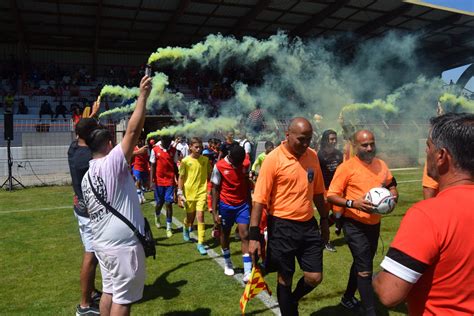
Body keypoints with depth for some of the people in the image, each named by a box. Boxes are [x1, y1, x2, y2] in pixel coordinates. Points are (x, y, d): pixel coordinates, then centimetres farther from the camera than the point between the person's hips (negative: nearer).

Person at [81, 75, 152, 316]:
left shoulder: (87, 175, 10)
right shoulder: (112, 163, -16)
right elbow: (133, 130, -22)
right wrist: (143, 96, -17)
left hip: (102, 243, 9)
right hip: (123, 244, -9)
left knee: (109, 291, 19)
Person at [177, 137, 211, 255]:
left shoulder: (205, 160, -1)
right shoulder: (185, 161, -6)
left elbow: (209, 175, 8)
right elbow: (181, 178, -2)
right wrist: (180, 193, -7)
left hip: (202, 192, 0)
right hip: (189, 193, 0)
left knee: (200, 216, -8)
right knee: (190, 217, 14)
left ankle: (200, 243, 0)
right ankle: (186, 228, 49)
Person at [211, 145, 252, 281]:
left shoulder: (246, 164, -7)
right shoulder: (219, 166, -16)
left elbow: (247, 184, 7)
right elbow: (215, 189, -9)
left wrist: (250, 204, 13)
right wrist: (214, 212, -10)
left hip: (243, 204, 1)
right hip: (226, 205, -1)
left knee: (244, 235, -5)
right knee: (225, 234, 14)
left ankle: (248, 272, -4)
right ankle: (228, 263, 36)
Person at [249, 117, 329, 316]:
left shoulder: (313, 156, 3)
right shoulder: (273, 159, -14)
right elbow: (260, 199, -15)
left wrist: (324, 221, 17)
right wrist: (254, 236, -18)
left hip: (308, 225, 5)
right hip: (282, 226, -5)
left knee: (315, 277, 9)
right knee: (285, 278, 10)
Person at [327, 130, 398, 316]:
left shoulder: (381, 165, 3)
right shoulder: (346, 167, -15)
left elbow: (391, 185, 19)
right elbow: (331, 196, -15)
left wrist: (393, 196, -3)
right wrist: (353, 203, -29)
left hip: (374, 224, 7)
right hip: (355, 225, -7)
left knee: (361, 263, 21)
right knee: (365, 270, -6)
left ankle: (348, 298, 42)